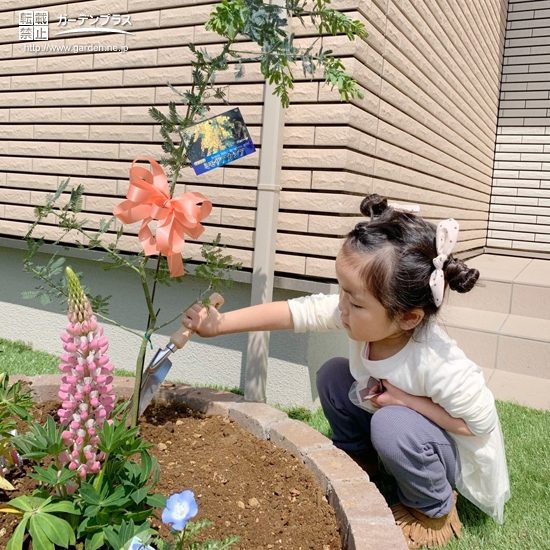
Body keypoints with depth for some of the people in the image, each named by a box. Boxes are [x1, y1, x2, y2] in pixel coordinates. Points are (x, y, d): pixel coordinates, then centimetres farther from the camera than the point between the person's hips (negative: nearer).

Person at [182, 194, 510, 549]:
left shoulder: (437, 364, -39)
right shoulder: (353, 313, -26)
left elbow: (482, 423, -26)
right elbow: (295, 312, -22)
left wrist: (407, 399, -30)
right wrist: (219, 324, -24)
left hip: (460, 456, -5)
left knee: (391, 425, -34)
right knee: (333, 374, -10)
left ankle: (435, 510, -4)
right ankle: (355, 460, 13)